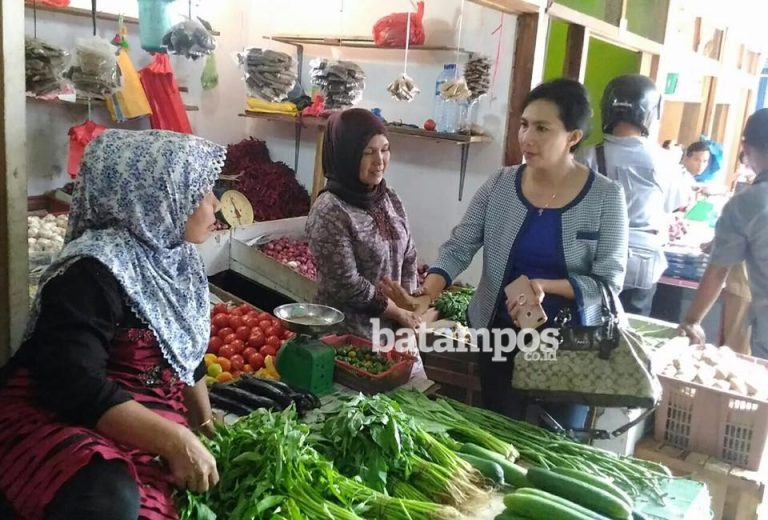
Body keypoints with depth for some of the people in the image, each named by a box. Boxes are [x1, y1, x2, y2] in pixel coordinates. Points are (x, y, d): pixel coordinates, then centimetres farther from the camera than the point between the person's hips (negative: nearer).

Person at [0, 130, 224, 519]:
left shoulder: (176, 259, 5)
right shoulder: (92, 273, -20)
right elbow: (76, 387, -28)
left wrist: (206, 425, 14)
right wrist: (176, 441, -29)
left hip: (146, 426, 7)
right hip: (56, 418, -6)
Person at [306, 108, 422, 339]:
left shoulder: (390, 199, 1)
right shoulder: (329, 211, -20)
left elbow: (408, 257, 8)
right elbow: (347, 285, -21)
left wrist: (408, 308, -4)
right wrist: (399, 312, -11)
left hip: (390, 328, 6)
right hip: (347, 335, -6)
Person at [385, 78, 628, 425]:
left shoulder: (605, 197, -12)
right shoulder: (500, 184, -6)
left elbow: (609, 281, -12)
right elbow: (458, 248, -9)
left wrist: (545, 286, -27)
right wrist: (427, 295, -26)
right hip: (501, 335, 2)